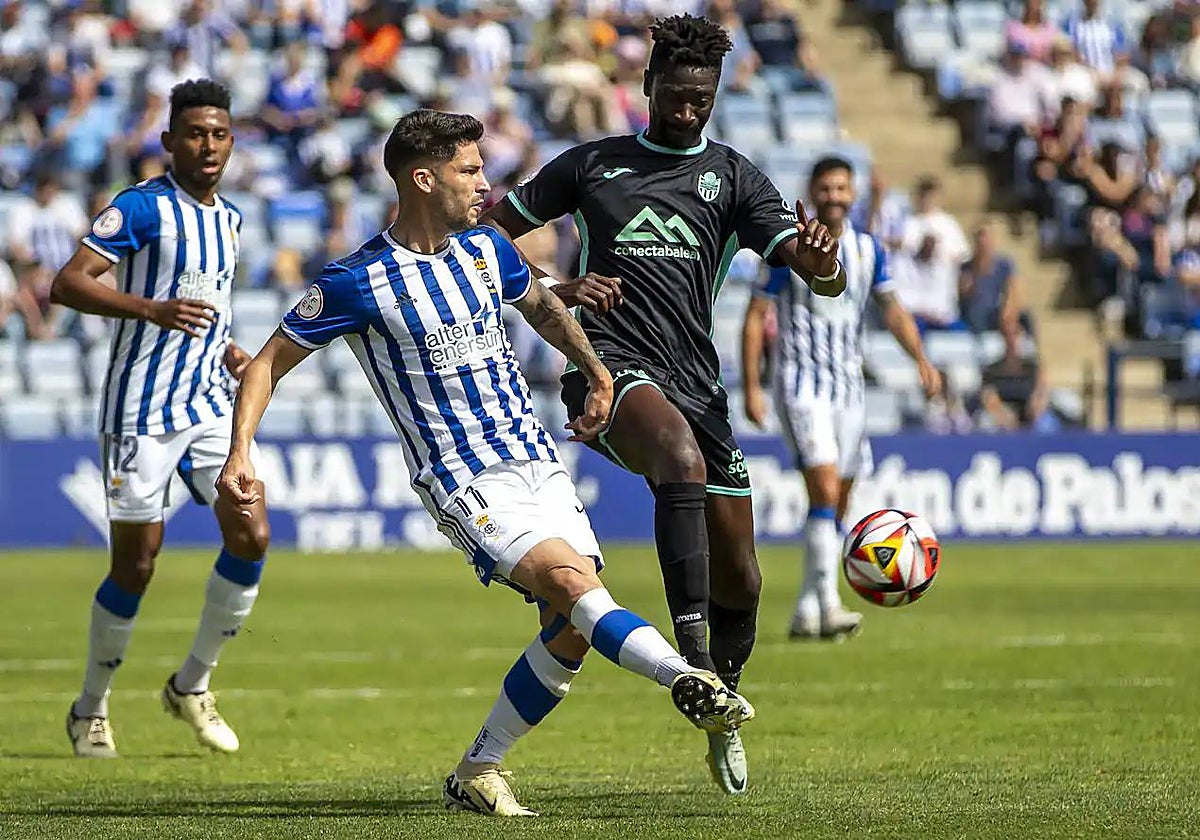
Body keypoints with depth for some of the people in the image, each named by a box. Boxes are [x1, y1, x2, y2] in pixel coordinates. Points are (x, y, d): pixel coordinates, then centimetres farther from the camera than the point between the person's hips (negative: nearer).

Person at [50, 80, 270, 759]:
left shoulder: (228, 218, 13)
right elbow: (68, 283, -20)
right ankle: (91, 710, 16)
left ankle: (192, 686, 9)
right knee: (137, 564, -3)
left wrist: (231, 353, 10)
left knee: (252, 535, -8)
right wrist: (153, 309, -32)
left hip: (209, 403, 6)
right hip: (142, 409, -6)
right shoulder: (143, 207, -11)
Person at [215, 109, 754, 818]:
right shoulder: (359, 281, -9)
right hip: (466, 484, -6)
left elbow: (541, 306, 31)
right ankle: (687, 680, -41)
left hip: (539, 460, 7)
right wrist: (241, 455, -13)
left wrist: (598, 372, 24)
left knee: (573, 630, -3)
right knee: (572, 581, -28)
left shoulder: (486, 248, 8)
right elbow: (269, 364, -2)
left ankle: (477, 773, 10)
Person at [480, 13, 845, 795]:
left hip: (697, 381, 3)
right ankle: (693, 648, -45)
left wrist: (822, 260, -26)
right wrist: (551, 291, -2)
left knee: (740, 579, 5)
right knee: (682, 458, -38)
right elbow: (489, 232, 17)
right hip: (610, 368, -3)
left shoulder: (732, 176, 11)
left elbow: (826, 279, 0)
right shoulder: (592, 164, 12)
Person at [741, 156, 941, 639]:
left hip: (849, 388, 6)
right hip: (801, 384, -6)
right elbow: (756, 315, -4)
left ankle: (806, 614, 15)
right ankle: (828, 606, -23)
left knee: (837, 507, 7)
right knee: (825, 491, -21)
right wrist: (752, 388, -10)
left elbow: (892, 310, 14)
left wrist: (921, 359, -3)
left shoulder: (869, 250, 7)